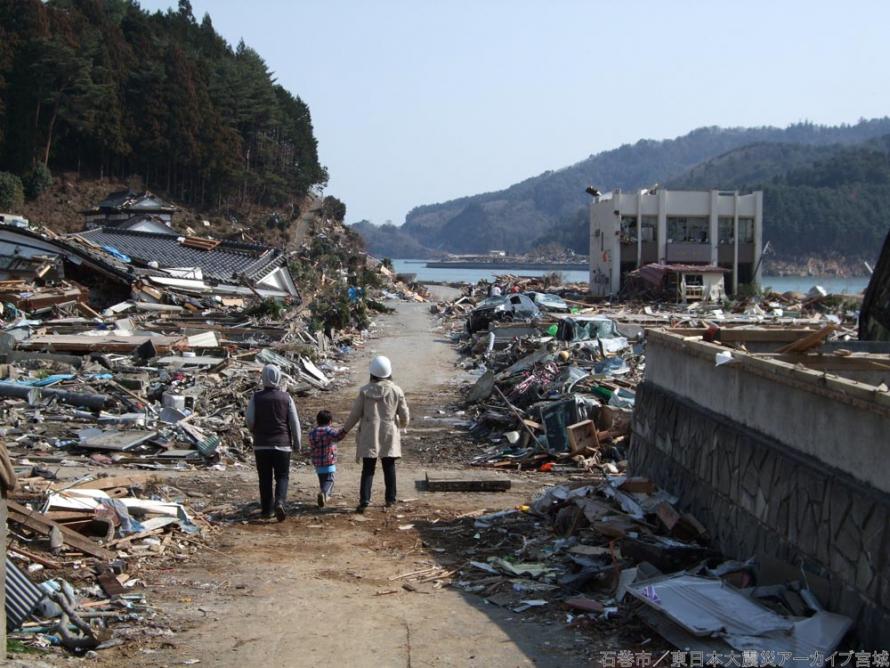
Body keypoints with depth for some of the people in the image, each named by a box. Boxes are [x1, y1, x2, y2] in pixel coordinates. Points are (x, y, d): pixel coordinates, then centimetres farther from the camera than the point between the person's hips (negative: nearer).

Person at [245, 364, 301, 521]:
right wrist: (297, 443, 6)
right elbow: (294, 422, -2)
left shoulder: (256, 397, -3)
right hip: (282, 444, -1)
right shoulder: (286, 397, -3)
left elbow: (249, 420, -5)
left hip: (261, 445, 1)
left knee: (265, 478, 9)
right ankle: (280, 502, -18)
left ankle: (266, 510, 11)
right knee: (282, 477, 5)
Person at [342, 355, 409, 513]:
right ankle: (390, 499, 18)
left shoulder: (365, 391, -6)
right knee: (389, 468, 12)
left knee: (368, 468, 1)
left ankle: (364, 499, -12)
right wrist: (402, 425, 23)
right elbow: (404, 416, 0)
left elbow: (355, 414, -2)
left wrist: (344, 430, 11)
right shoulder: (396, 391, -4)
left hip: (369, 436, -1)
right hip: (389, 435, 1)